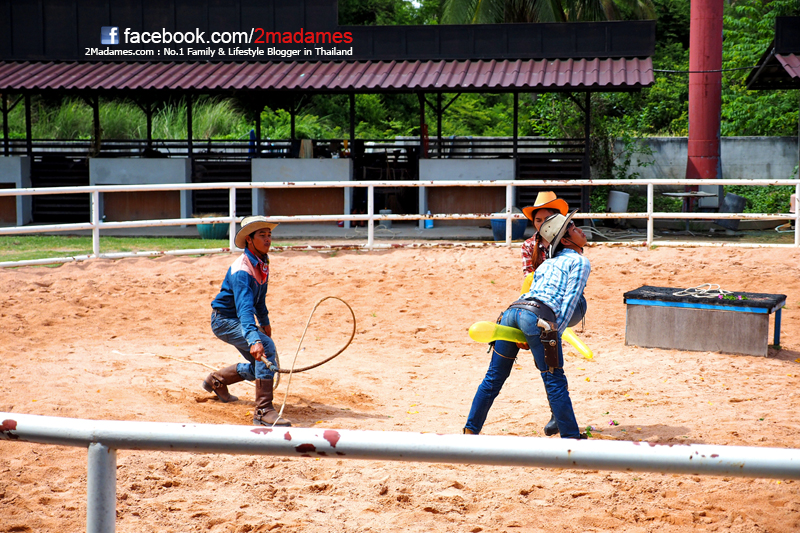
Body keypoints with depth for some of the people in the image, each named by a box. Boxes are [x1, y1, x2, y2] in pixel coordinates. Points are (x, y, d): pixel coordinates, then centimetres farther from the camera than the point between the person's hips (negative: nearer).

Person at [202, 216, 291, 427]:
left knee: (261, 366, 12)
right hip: (224, 320, -9)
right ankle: (263, 411, -26)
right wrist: (254, 340, -56)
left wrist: (265, 322, 28)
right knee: (266, 347, -28)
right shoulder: (242, 270, -29)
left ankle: (216, 380, 35)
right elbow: (245, 307, -43)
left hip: (238, 321, 9)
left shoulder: (263, 263, -1)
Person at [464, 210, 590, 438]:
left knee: (494, 377, 13)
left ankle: (470, 430, 18)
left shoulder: (547, 263, 31)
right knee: (555, 381, 1)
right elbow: (569, 302, -2)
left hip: (513, 309, 7)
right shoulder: (580, 261, 10)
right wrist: (555, 332, -4)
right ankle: (571, 437, 8)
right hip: (539, 317, -7)